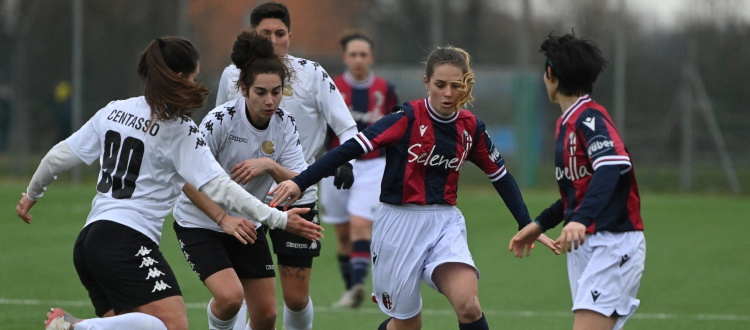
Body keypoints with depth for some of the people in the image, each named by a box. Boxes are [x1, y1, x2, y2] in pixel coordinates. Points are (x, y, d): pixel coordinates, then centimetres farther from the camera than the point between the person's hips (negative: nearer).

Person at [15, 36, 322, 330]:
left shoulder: (113, 111, 13)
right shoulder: (179, 129, -6)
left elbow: (60, 156, 19)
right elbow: (217, 186, -12)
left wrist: (32, 194, 37)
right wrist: (279, 219, -10)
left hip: (88, 241, 9)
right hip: (129, 240, -9)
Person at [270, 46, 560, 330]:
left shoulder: (471, 127, 2)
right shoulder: (408, 117, -12)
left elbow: (501, 177, 14)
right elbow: (352, 148, -18)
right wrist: (300, 182, -25)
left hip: (446, 223, 3)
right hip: (399, 223, -3)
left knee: (468, 306, -21)